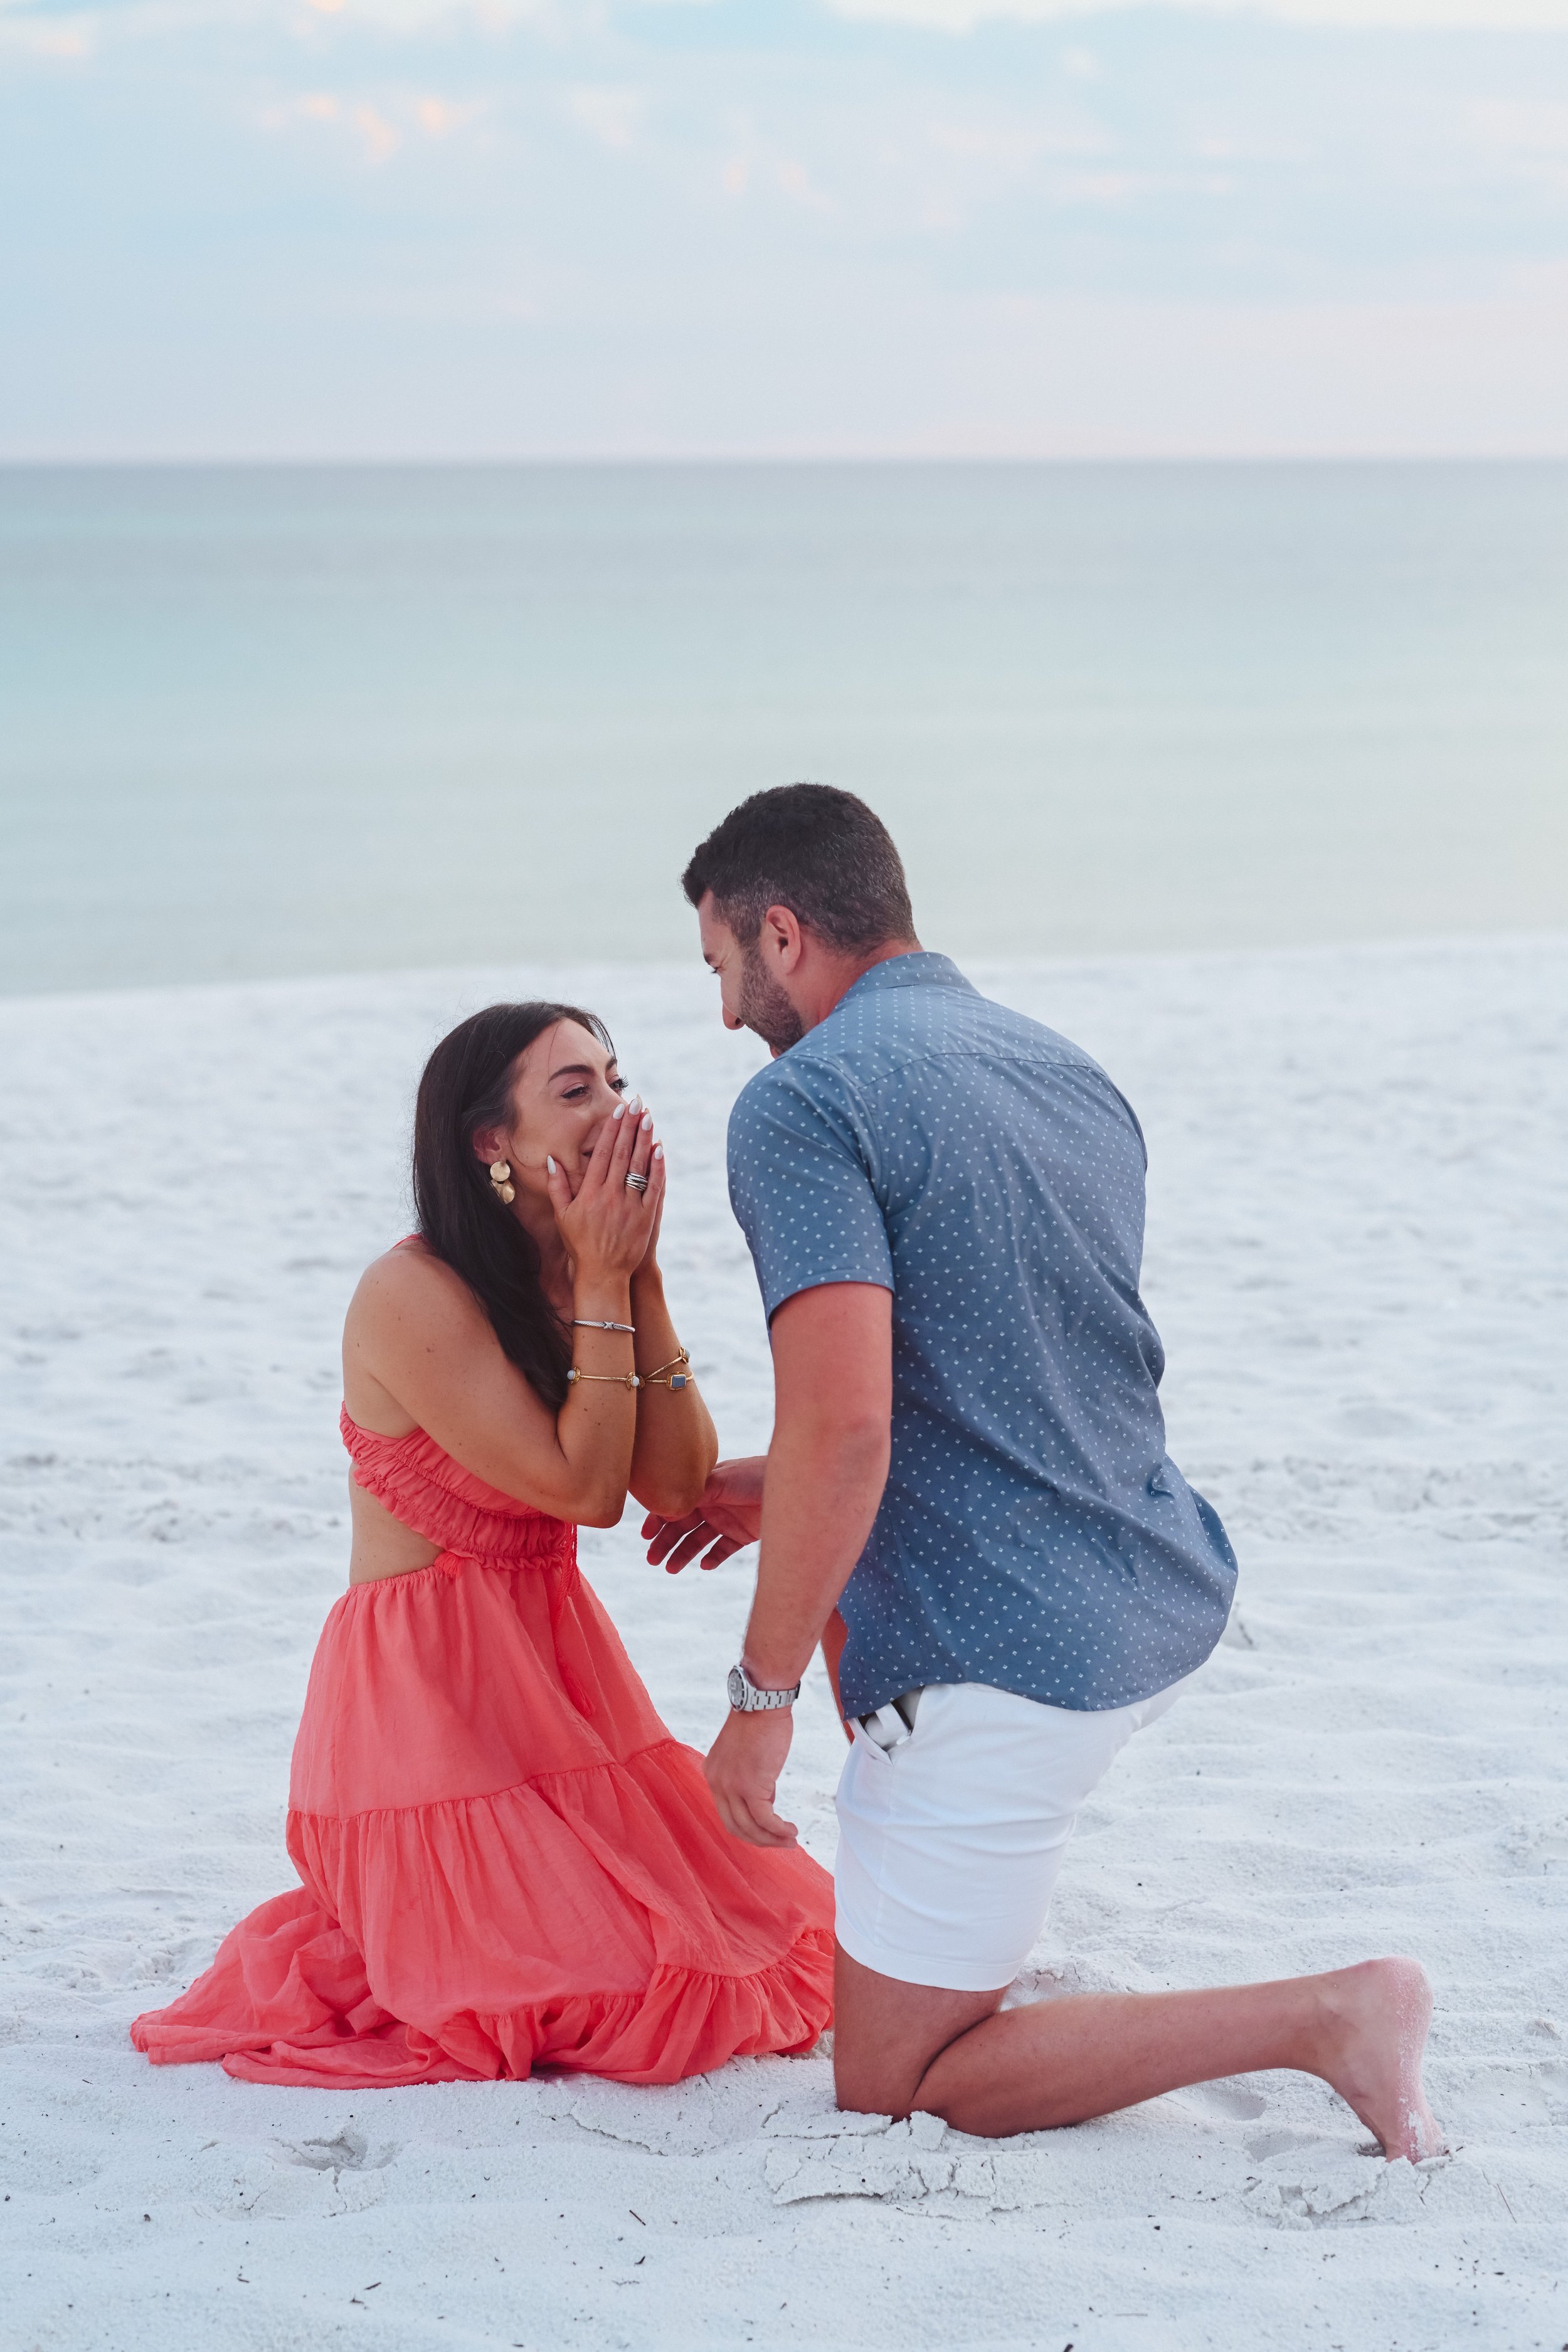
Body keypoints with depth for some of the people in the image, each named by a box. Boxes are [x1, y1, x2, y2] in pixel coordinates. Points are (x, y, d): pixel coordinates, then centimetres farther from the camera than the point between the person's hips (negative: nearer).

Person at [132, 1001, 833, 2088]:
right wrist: (603, 1285, -18)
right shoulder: (415, 1296, -19)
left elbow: (677, 1484, -5)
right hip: (428, 1698, -8)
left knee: (775, 1939, 9)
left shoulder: (582, 1274, 5)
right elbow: (580, 1487, -20)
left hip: (557, 1670, 8)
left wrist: (641, 1276, -11)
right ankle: (340, 1956, 10)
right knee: (649, 1998, -14)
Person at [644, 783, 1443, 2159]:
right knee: (841, 1558, 36)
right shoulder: (1072, 1073, 13)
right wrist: (785, 1491, 29)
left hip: (1005, 1668, -9)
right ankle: (951, 1927, 39)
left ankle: (1326, 2020, -9)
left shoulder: (802, 1104, -14)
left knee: (895, 2088, 4)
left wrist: (762, 1695, -16)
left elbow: (844, 1428, -25)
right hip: (1163, 1597, 9)